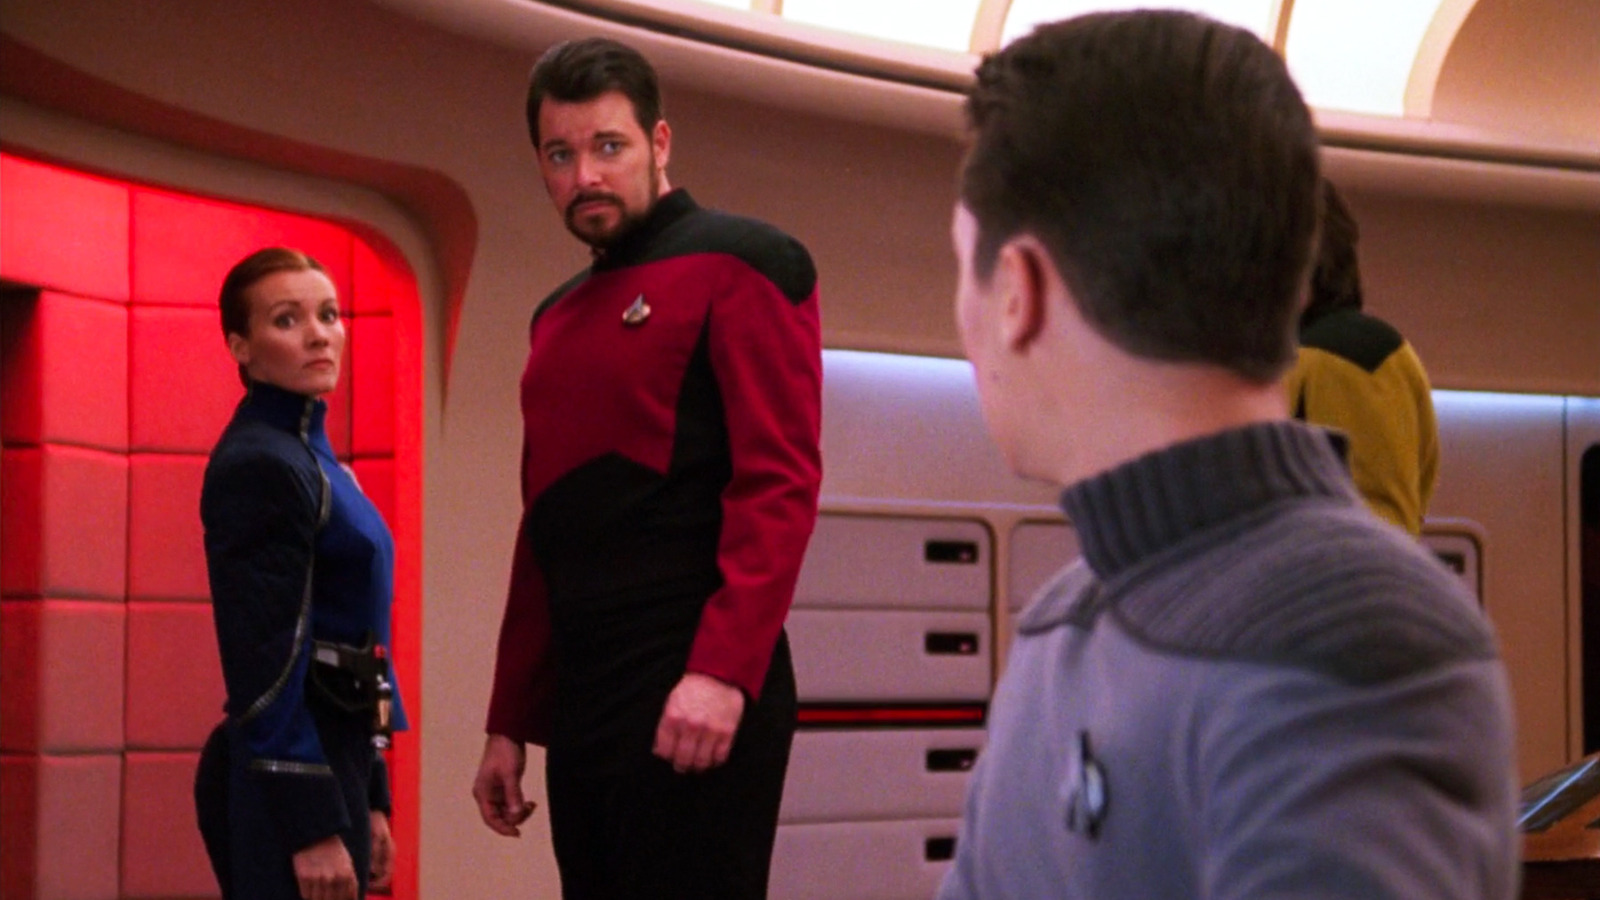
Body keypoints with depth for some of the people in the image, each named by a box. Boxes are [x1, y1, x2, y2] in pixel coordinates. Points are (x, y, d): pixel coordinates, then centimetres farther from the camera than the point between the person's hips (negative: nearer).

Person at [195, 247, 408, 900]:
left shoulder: (312, 456, 15)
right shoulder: (257, 466, -13)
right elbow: (269, 663, -18)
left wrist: (367, 801, 18)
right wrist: (311, 825, -21)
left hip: (332, 764, 9)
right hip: (283, 780, -9)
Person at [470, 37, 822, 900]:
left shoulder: (738, 263, -2)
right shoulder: (558, 318, 21)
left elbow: (779, 483, -12)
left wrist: (723, 672, -23)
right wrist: (510, 723, 18)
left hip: (696, 689, -7)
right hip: (581, 696, 8)